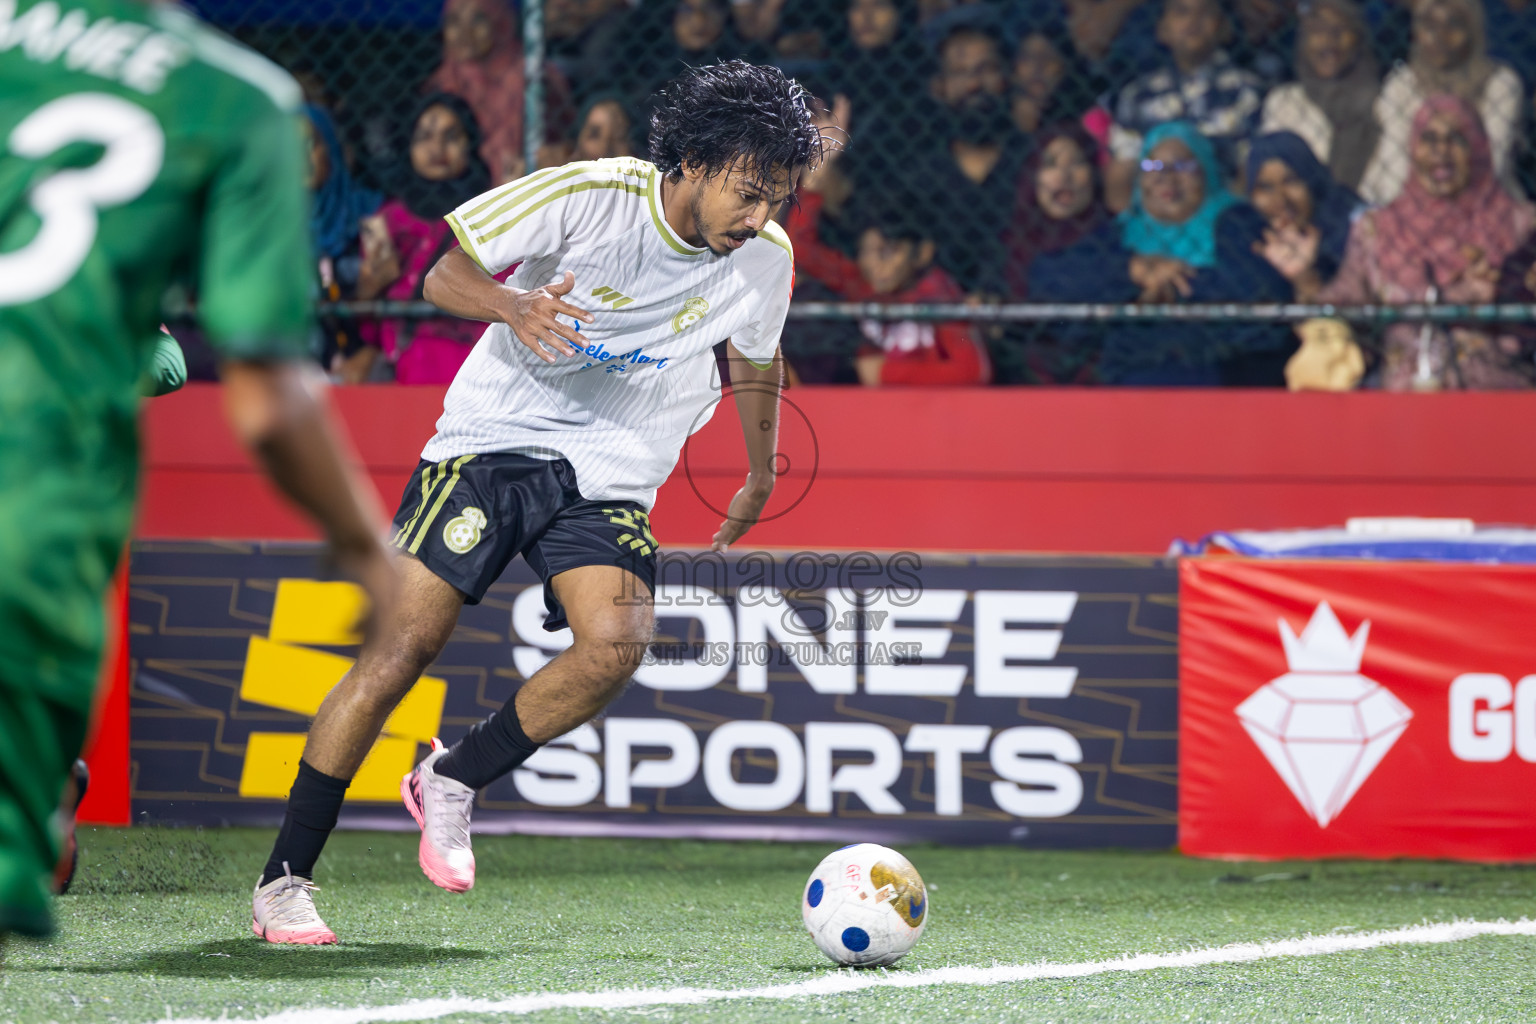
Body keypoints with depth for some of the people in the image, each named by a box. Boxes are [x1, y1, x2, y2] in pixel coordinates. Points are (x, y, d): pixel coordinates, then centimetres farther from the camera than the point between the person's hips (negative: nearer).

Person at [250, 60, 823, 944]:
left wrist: (760, 482, 30)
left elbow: (756, 363, 19)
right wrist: (515, 306, -28)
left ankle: (452, 781, 0)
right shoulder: (589, 195, -15)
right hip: (495, 437, -3)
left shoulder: (766, 259, -3)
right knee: (406, 640, -15)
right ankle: (283, 878, -5)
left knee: (618, 642, -25)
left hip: (609, 476, 3)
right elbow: (445, 276, -7)